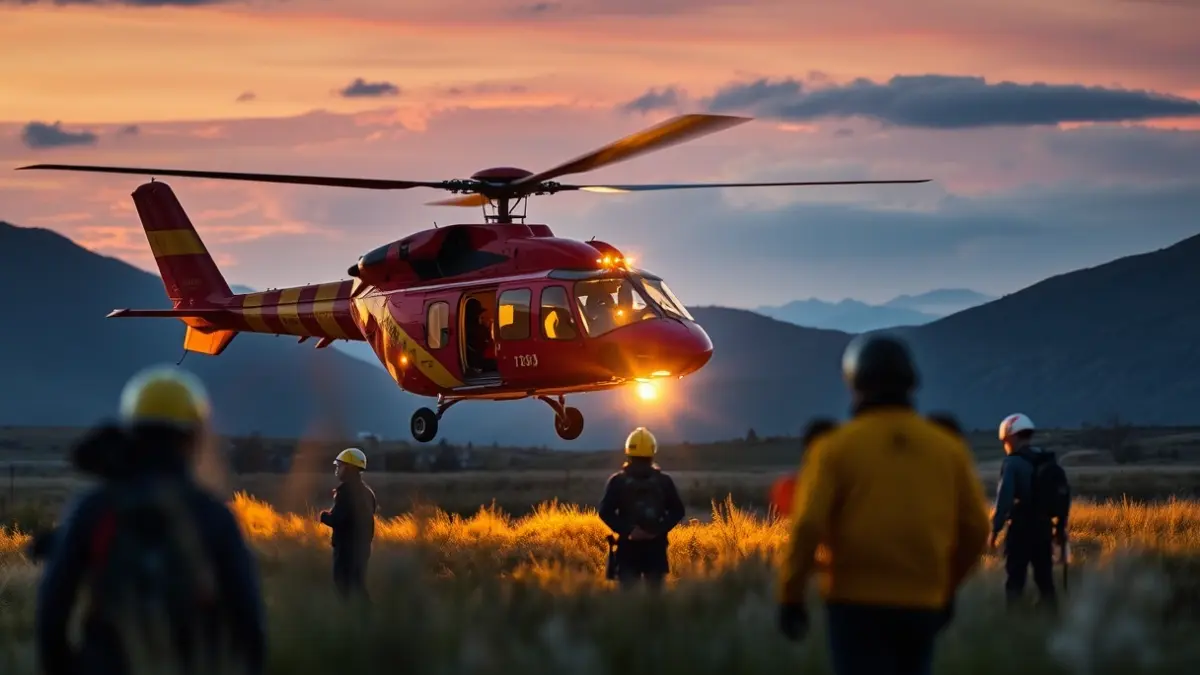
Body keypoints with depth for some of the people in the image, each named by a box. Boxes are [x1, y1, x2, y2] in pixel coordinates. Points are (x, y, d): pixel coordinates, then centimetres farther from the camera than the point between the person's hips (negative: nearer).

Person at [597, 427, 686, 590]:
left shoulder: (617, 481, -2)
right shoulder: (664, 481, 2)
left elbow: (605, 512, -9)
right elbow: (677, 511, 1)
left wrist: (625, 530, -11)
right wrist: (660, 529, -4)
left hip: (628, 546, -1)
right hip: (656, 546, 1)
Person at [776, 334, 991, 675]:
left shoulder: (836, 447, -5)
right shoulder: (948, 447, 5)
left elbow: (808, 526, -13)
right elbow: (974, 529, 7)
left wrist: (790, 596, -3)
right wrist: (947, 588, 22)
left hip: (857, 603, -4)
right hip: (921, 605, 4)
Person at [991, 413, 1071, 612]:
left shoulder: (1014, 463, -11)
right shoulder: (1051, 463, 12)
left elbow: (1004, 498, -19)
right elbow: (1064, 496, 16)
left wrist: (995, 530, -16)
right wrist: (1060, 527, 23)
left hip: (1021, 528, -6)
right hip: (1044, 528, 6)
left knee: (1015, 582, -3)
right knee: (1045, 580, 12)